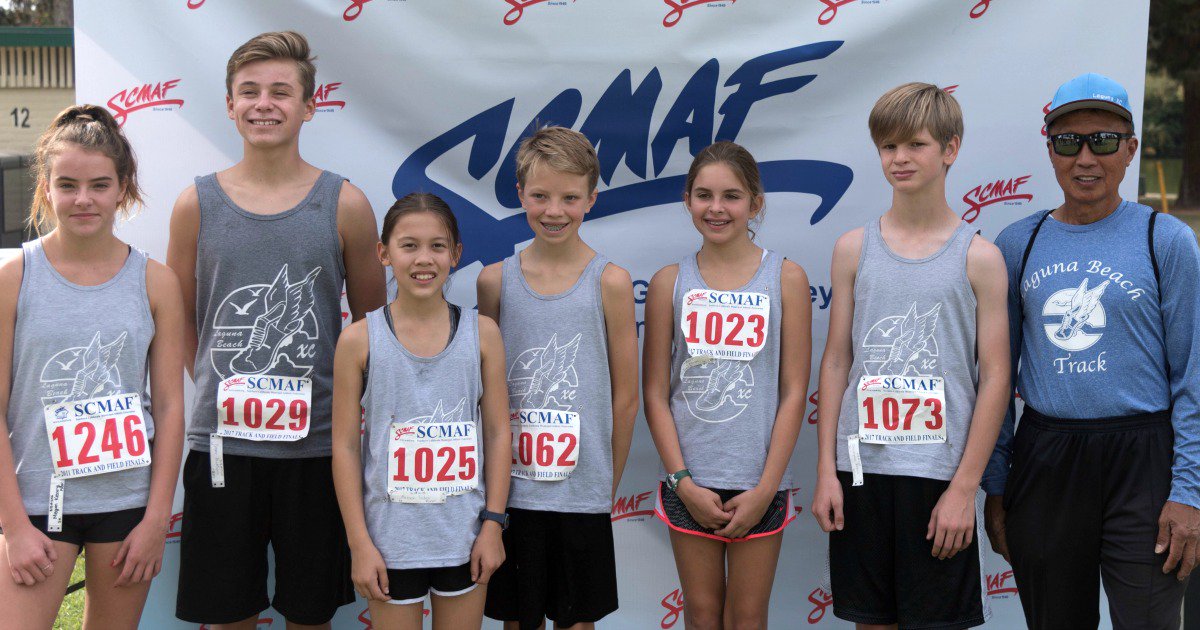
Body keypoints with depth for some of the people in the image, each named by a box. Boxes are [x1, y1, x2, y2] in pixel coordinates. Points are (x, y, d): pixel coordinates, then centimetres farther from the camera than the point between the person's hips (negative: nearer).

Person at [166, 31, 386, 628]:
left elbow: (371, 326, 7)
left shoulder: (345, 204, -1)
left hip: (317, 444, 0)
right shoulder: (197, 203, 2)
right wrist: (224, 392, 2)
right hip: (221, 440, 1)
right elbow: (180, 321, 10)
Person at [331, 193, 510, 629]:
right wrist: (359, 543, -6)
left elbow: (498, 432, 3)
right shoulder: (359, 339, -6)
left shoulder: (482, 333, -1)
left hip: (464, 538, 2)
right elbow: (345, 446, -4)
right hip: (390, 540, -1)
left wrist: (492, 524, -1)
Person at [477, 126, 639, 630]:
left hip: (582, 495, -2)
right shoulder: (495, 281, 1)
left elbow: (625, 398, -2)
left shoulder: (610, 282, -5)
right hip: (509, 489, 2)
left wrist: (608, 487, 0)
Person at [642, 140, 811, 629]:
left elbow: (794, 392, -3)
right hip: (689, 483, 1)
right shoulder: (670, 282, 2)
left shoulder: (785, 278, -1)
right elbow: (655, 394, 1)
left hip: (759, 483, -1)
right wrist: (683, 482, -7)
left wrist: (765, 488, -8)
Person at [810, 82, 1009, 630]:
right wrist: (826, 471, 2)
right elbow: (836, 363, 6)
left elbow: (994, 379, -4)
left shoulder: (979, 257, -1)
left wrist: (965, 487, -9)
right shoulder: (853, 249, 6)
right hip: (861, 467, 2)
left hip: (939, 472, -2)